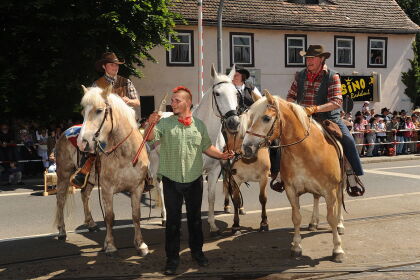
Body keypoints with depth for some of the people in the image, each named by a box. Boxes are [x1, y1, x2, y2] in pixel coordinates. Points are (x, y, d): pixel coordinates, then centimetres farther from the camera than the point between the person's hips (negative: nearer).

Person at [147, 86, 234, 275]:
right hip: (171, 180, -2)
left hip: (194, 180, 2)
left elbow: (207, 148, 11)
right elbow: (150, 138, -20)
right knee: (173, 220, 6)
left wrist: (222, 155, -5)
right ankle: (172, 258, 18)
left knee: (195, 218, 16)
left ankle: (197, 252, 33)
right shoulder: (165, 123, -6)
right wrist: (151, 125, -40)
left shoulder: (199, 124, 2)